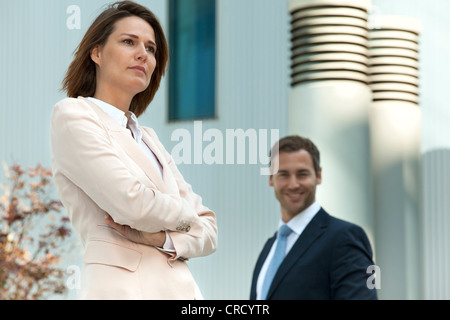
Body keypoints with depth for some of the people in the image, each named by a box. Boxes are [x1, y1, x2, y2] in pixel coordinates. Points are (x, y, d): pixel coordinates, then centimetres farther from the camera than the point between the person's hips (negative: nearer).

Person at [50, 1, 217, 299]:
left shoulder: (148, 138, 20)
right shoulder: (72, 115, 0)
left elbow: (208, 231, 14)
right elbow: (132, 203, -14)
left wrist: (161, 238, -6)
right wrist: (186, 216, 5)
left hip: (182, 286, 6)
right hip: (121, 288, -6)